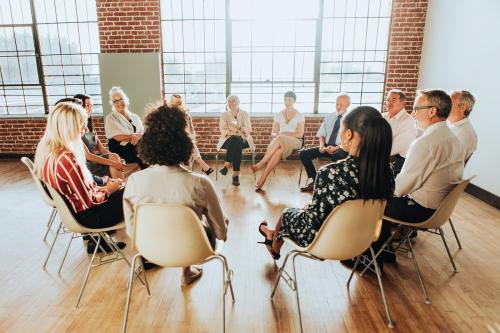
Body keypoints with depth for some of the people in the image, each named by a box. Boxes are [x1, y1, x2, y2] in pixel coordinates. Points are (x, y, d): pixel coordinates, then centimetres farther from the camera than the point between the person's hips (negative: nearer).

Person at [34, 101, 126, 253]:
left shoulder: (45, 148, -5)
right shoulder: (67, 159, -32)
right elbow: (89, 201, -24)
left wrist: (103, 185, 3)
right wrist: (107, 190, -7)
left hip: (68, 208, 8)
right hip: (85, 215, -8)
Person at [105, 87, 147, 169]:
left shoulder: (135, 117, 17)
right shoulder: (111, 118, 3)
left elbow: (143, 134, 6)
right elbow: (118, 137, -10)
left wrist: (136, 137, -16)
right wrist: (137, 135, -4)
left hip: (137, 153, 4)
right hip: (121, 154, -4)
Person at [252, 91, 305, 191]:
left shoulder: (299, 115, 4)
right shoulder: (278, 115, 14)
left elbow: (300, 134, -4)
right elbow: (273, 133, 13)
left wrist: (284, 134, -9)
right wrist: (276, 135, -11)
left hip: (295, 142, -2)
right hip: (279, 141, 2)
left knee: (280, 140, -38)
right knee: (278, 152, -36)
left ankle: (261, 164, -37)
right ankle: (262, 180, -43)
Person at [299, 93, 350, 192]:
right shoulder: (329, 117, 14)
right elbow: (321, 134, 15)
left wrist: (336, 148, -22)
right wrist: (321, 145, -7)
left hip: (342, 148, -5)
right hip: (326, 146, 5)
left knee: (336, 156, -41)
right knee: (304, 153, -13)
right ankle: (314, 181, -5)